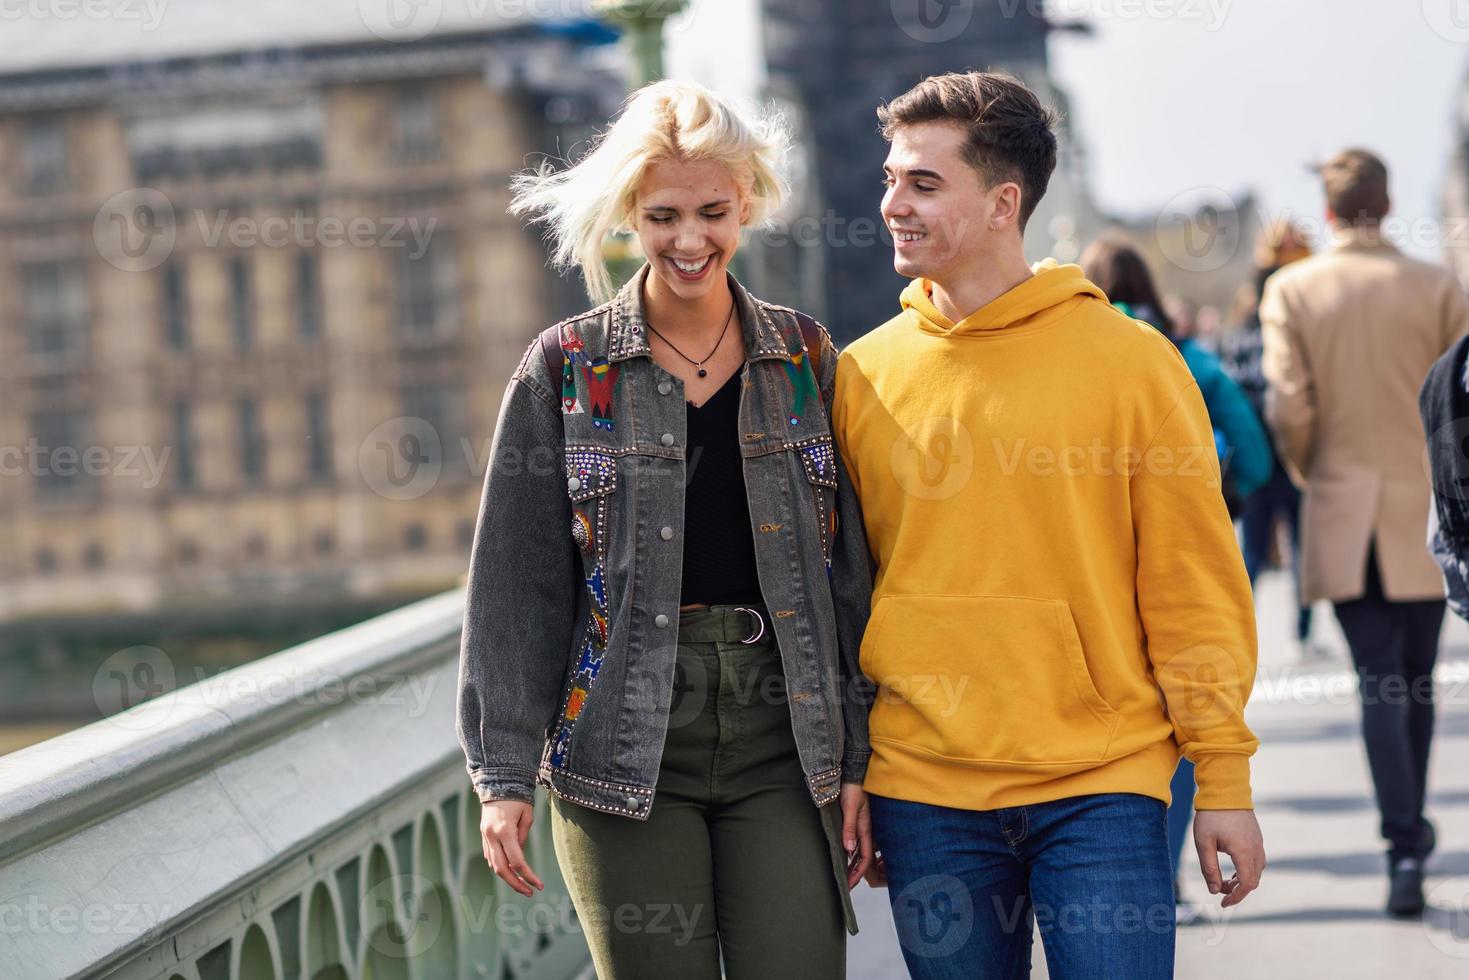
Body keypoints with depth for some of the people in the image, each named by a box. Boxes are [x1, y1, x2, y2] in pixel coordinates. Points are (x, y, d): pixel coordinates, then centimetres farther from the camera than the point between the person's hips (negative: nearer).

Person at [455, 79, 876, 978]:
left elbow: (849, 573, 8)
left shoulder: (805, 358, 7)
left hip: (785, 742, 1)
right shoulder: (566, 367, 2)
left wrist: (858, 760, 3)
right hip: (624, 750, -1)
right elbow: (517, 583, 1)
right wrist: (506, 774, -5)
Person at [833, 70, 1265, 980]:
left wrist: (1224, 780, -3)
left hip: (1102, 786, -2)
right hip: (922, 794, 3)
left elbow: (1195, 587, -1)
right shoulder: (864, 375, 6)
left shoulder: (1131, 360, -2)